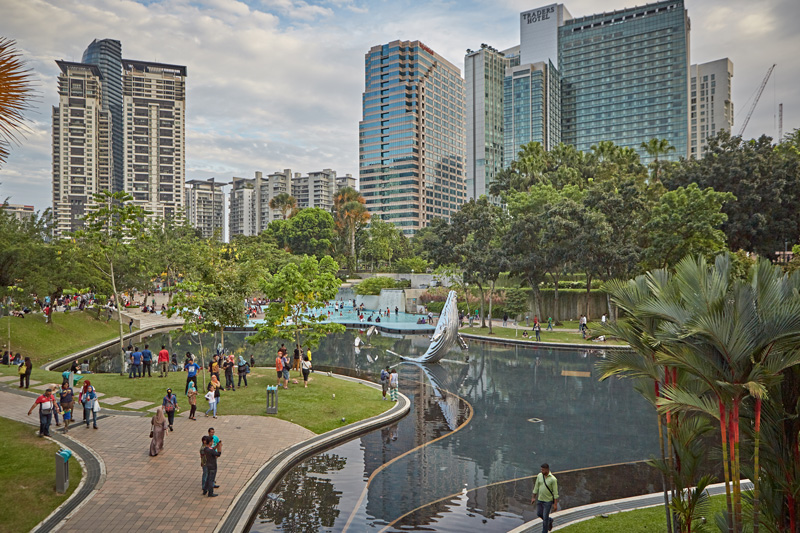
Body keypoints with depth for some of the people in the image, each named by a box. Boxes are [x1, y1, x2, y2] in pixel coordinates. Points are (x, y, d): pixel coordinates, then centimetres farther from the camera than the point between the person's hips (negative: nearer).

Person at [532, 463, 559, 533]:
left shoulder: (553, 479, -22)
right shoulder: (539, 475, -8)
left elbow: (555, 492, -16)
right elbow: (536, 487, 3)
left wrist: (555, 504, -14)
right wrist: (533, 497, 7)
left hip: (548, 501, -5)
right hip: (540, 499, 5)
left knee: (545, 517, 2)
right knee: (539, 514, 18)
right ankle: (549, 520, 46)